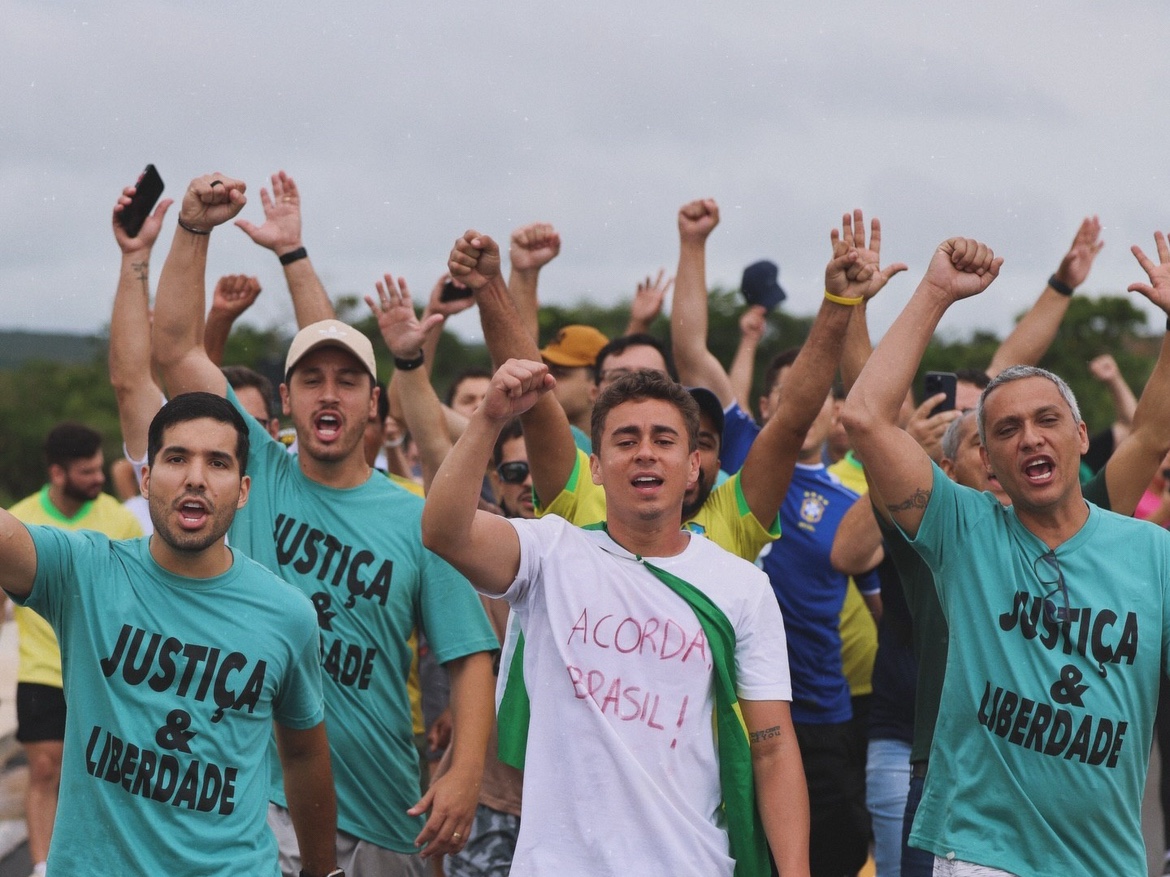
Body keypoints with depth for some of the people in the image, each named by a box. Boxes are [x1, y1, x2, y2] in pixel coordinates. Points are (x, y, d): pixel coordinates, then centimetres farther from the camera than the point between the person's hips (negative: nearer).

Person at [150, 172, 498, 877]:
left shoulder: (418, 520, 1)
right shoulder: (258, 475, 4)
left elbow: (471, 657, -1)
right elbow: (174, 348, -1)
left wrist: (465, 776, -15)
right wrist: (194, 230, -10)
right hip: (254, 794, -1)